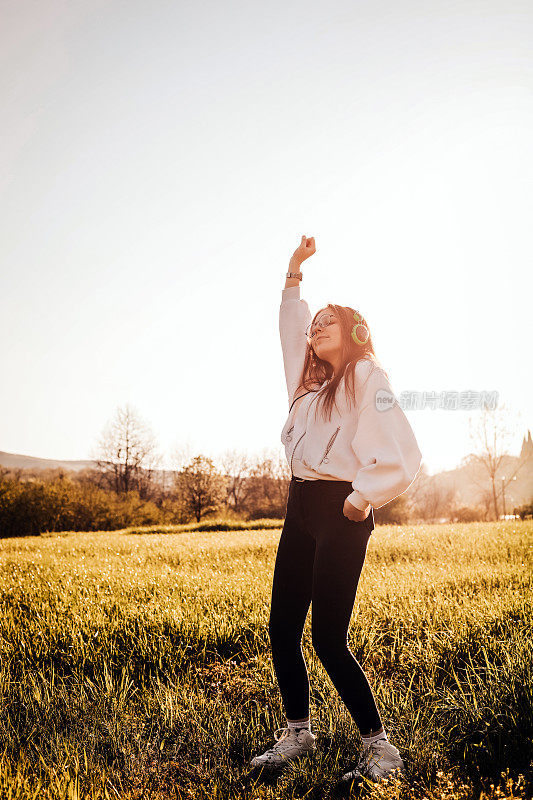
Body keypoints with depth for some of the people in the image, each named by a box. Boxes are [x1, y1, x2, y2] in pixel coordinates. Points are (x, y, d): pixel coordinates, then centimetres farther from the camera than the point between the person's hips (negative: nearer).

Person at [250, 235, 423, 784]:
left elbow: (403, 455, -15)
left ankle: (380, 748, 8)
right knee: (282, 629, 8)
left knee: (329, 639, -8)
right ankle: (297, 732, 25)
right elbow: (290, 327, 32)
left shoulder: (368, 378, -6)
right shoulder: (310, 382, 17)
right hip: (301, 509, 8)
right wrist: (294, 275, 26)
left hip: (342, 513, -7)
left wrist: (364, 493, -28)